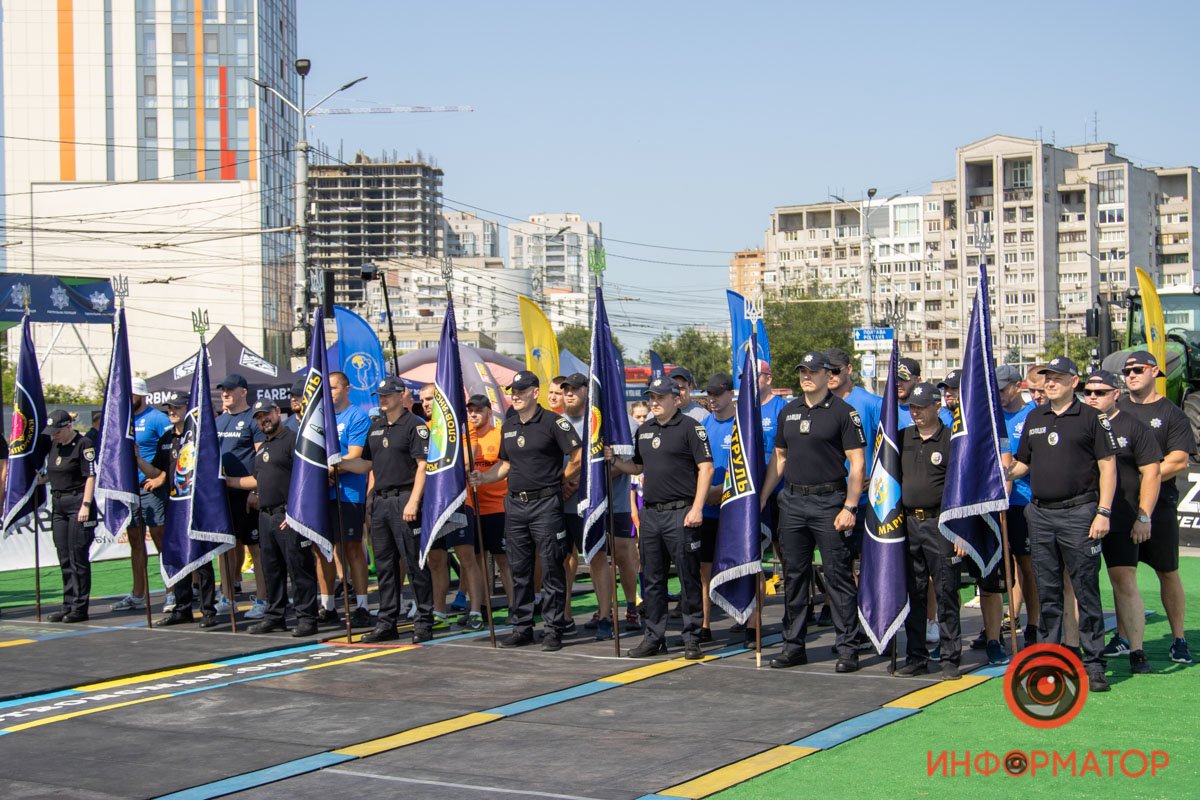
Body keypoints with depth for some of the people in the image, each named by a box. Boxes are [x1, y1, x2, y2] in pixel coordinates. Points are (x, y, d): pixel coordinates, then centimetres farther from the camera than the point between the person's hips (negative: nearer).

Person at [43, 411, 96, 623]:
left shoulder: (83, 444, -10)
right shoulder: (53, 445, 13)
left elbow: (90, 476, -14)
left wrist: (86, 505, -19)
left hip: (78, 504, -8)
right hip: (59, 505, 8)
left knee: (78, 557, -5)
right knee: (64, 559, 9)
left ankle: (80, 608, 0)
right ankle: (68, 605, 15)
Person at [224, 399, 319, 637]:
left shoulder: (292, 440, -7)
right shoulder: (262, 449, 21)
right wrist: (226, 481, 29)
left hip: (289, 517, -9)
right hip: (266, 516, 9)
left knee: (299, 568, -6)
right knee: (270, 569, 13)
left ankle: (306, 617, -4)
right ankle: (274, 616, 21)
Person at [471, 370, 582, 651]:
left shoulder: (552, 421, -7)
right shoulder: (508, 426, 14)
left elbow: (578, 457, -9)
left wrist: (560, 481, 0)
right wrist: (484, 477, 6)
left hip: (546, 504, -6)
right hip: (515, 504, 6)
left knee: (551, 568, -3)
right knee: (519, 569, 10)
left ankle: (553, 630, 2)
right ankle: (521, 627, 17)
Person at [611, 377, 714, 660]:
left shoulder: (690, 427, -5)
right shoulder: (643, 430, 16)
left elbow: (706, 468, -10)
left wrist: (696, 508, -16)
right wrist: (612, 461, 6)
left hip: (680, 513, -7)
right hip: (650, 514, 7)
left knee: (688, 578, -1)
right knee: (652, 580, 10)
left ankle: (692, 639, 5)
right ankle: (653, 637, 18)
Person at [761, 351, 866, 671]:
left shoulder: (842, 411, -4)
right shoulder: (788, 412, 13)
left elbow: (857, 463, -7)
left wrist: (850, 507, -14)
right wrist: (760, 499, 13)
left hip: (829, 501, -5)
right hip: (792, 501, 5)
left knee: (838, 575, -3)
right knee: (794, 575, 9)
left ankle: (847, 648, 1)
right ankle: (793, 645, 17)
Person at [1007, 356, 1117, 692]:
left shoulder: (1092, 418, -1)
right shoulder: (1034, 418, 15)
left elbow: (1108, 466, -4)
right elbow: (1023, 463, 21)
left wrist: (1103, 512, -12)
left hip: (1079, 513, -5)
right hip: (1040, 514, 5)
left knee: (1086, 590, -3)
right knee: (1047, 592, 9)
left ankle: (1093, 663, 1)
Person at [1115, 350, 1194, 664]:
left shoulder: (1171, 413, 2)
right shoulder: (1115, 410, 13)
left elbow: (1179, 461, -6)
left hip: (1159, 502, -3)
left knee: (1168, 572, 1)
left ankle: (1179, 639, 6)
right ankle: (1122, 636, 10)